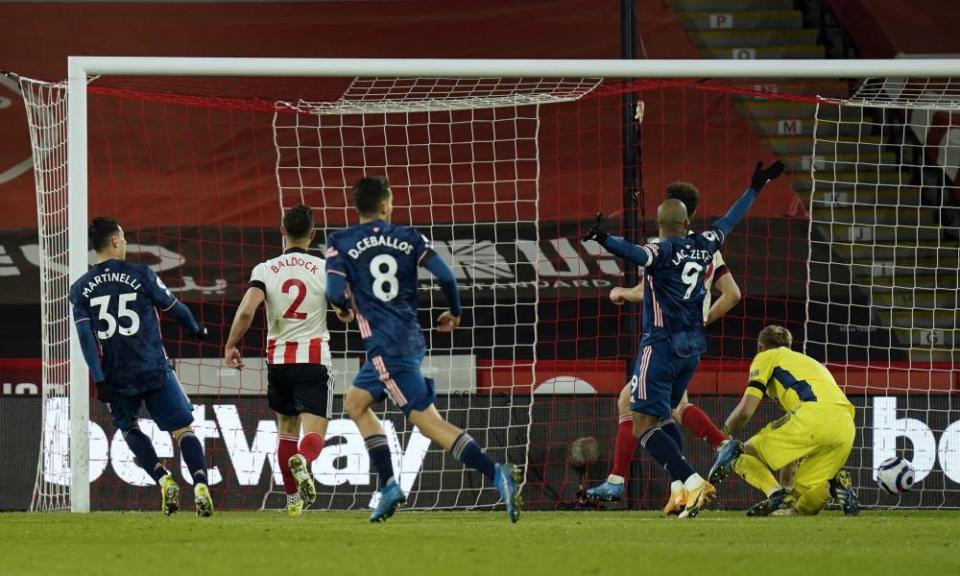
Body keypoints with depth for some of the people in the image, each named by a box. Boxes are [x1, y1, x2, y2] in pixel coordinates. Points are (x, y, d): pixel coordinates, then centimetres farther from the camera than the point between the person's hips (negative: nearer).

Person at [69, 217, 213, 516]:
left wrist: (100, 380, -7)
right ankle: (200, 485, -17)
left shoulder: (81, 289, 4)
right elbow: (174, 307, 7)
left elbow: (85, 336, -5)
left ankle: (163, 479, 6)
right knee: (183, 429, 2)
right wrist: (196, 330, 27)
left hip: (116, 377, 2)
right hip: (154, 370, -2)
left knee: (128, 428, 25)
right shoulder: (140, 275, -2)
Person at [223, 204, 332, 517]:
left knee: (287, 430, 19)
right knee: (314, 434, -6)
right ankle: (302, 461, -40)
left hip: (278, 359, 2)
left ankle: (293, 499, 23)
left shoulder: (265, 270, -3)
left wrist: (230, 346, -2)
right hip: (314, 360, -2)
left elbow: (246, 310, -15)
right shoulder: (325, 269, -4)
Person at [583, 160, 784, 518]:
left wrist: (604, 240, -49)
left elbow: (637, 255, -35)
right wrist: (754, 189, 39)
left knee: (644, 425, -9)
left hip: (662, 346, -7)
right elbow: (729, 221, 24)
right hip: (693, 347, 7)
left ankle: (692, 482, -24)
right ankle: (682, 489, 13)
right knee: (663, 415, 23)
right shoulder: (701, 247, 7)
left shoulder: (663, 251, -11)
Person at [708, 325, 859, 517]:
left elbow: (745, 411, 8)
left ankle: (776, 496, -18)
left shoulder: (766, 357, 22)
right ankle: (836, 482, -14)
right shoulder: (812, 362, 41)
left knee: (742, 454, 9)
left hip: (813, 415, -6)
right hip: (846, 428, 6)